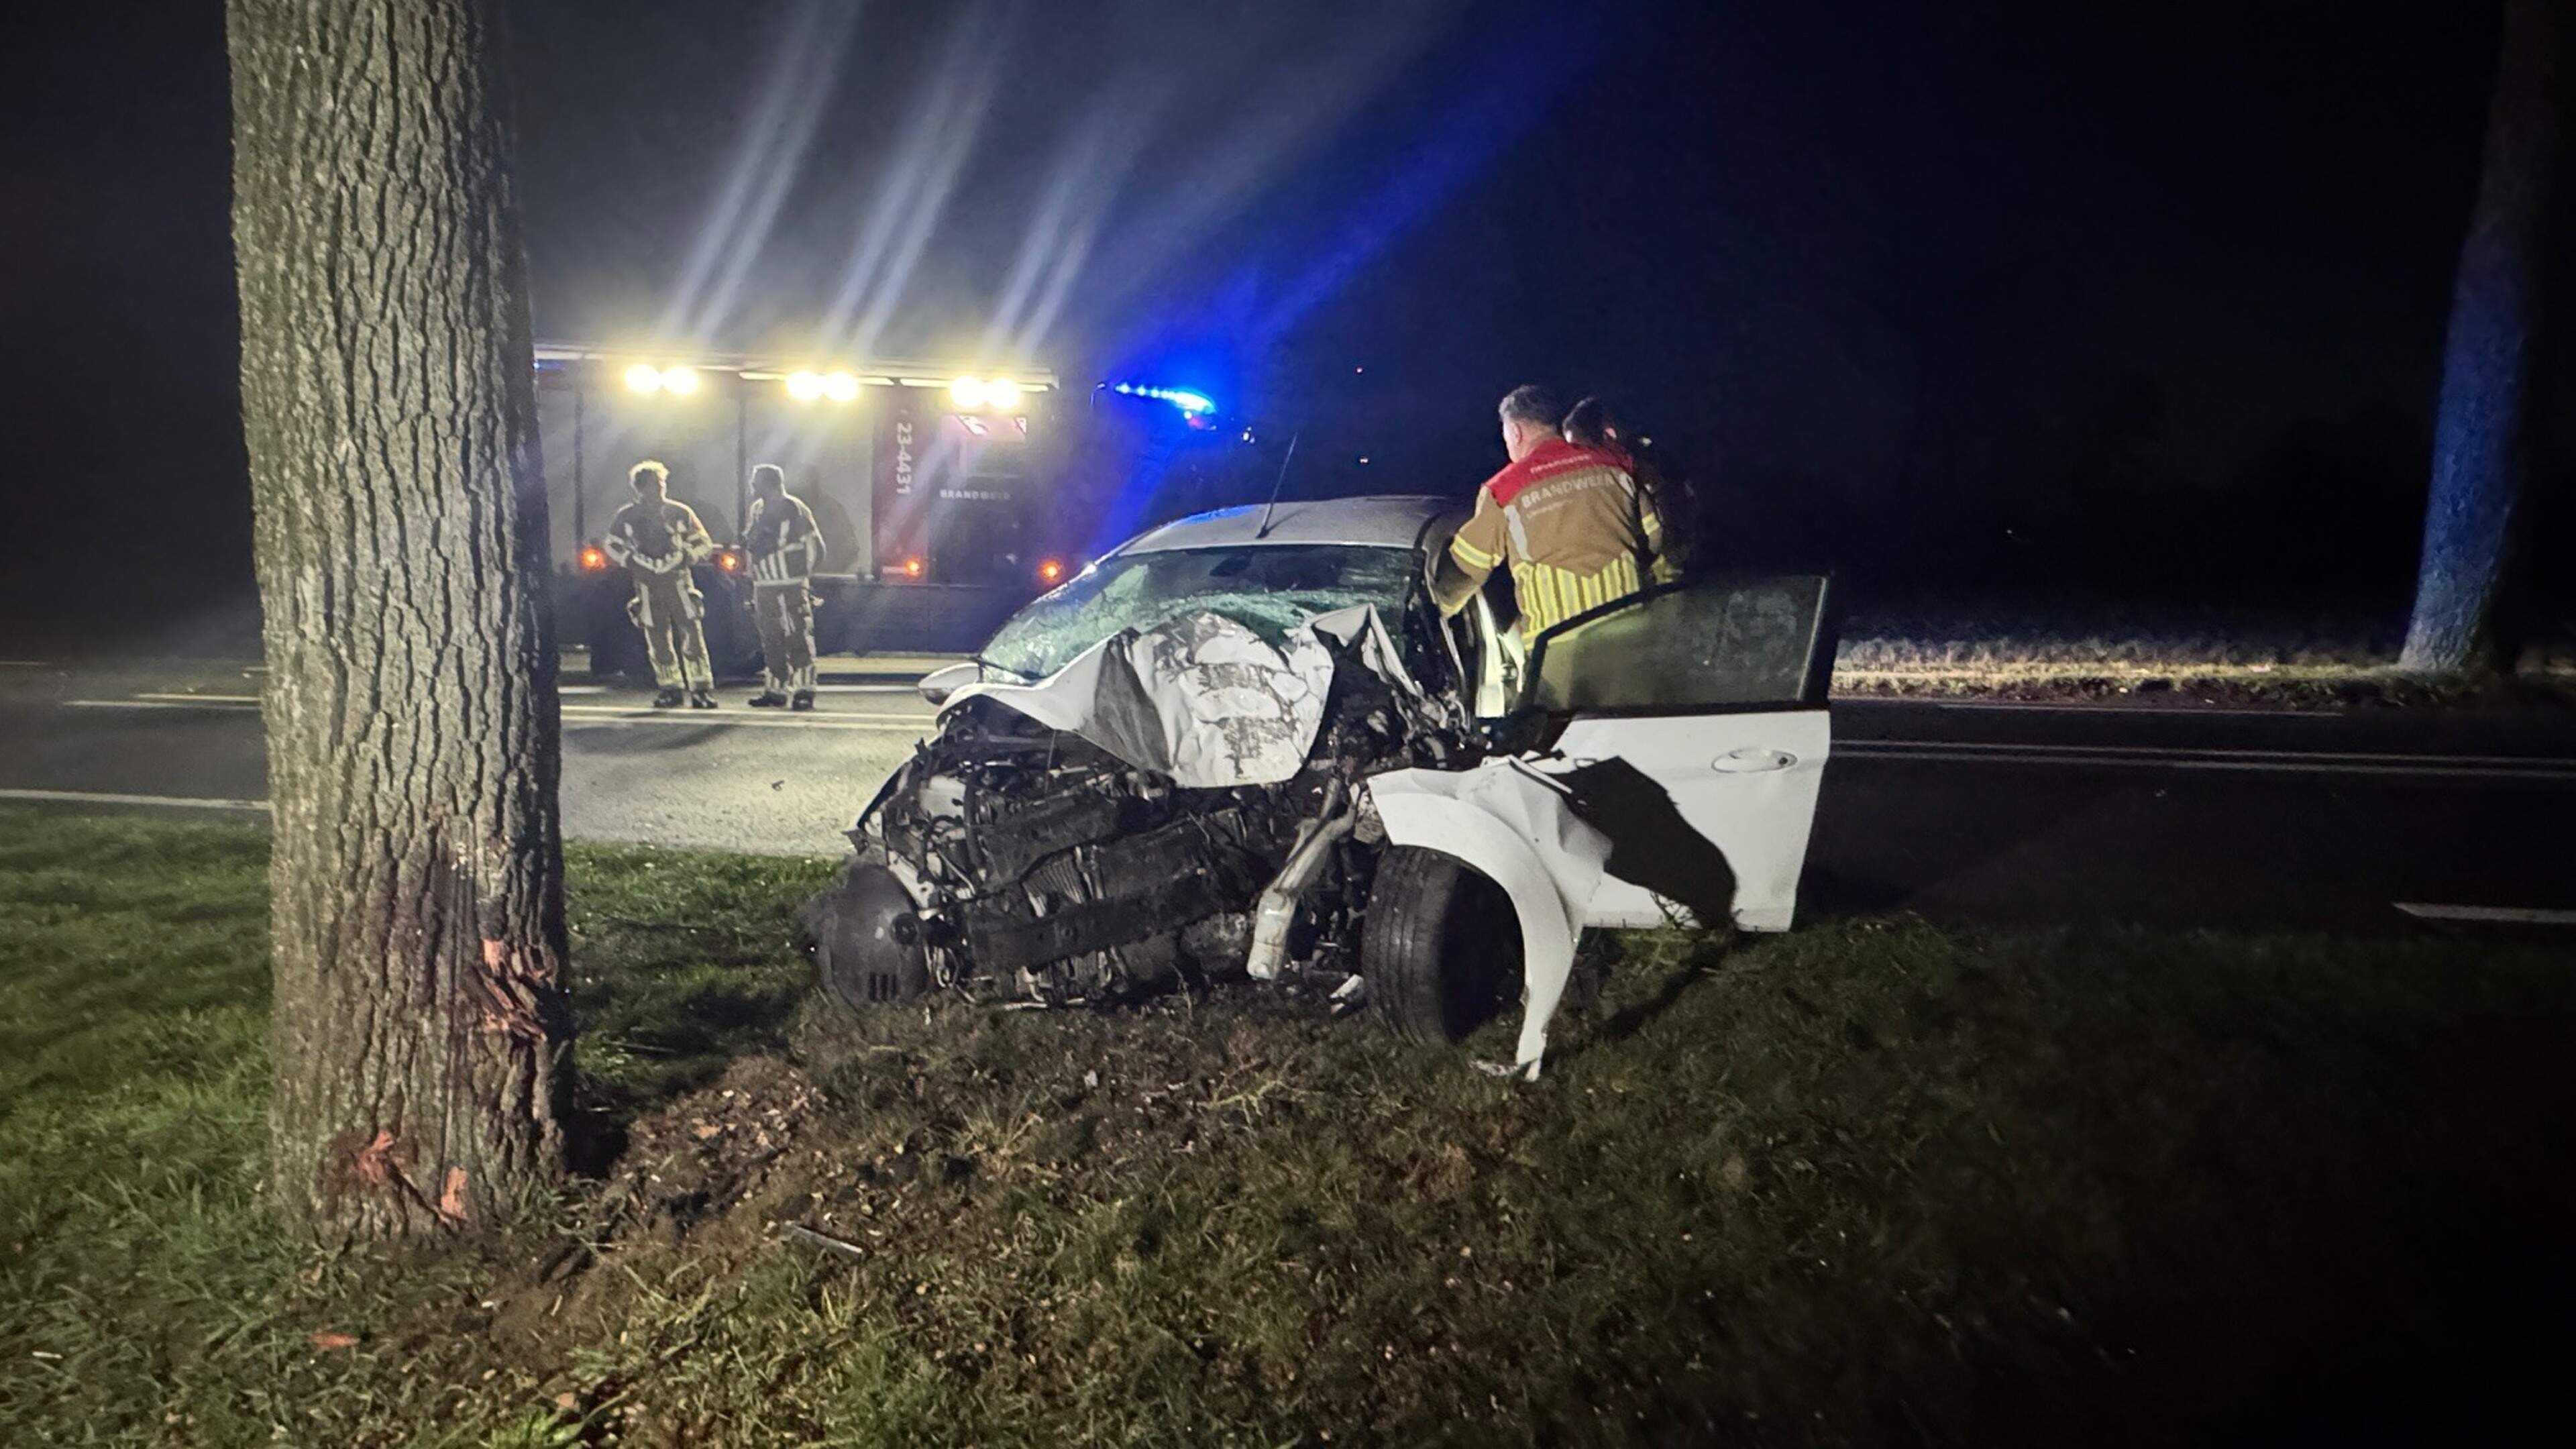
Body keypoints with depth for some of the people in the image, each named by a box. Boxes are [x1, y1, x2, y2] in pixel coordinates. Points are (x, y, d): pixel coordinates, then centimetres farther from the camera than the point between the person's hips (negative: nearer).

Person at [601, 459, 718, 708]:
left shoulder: (681, 513, 2)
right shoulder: (626, 517, 4)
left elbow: (704, 544, 7)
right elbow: (611, 545, 16)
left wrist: (684, 557, -11)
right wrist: (631, 562, -1)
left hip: (678, 580, -1)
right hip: (647, 585, 2)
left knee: (691, 634, -9)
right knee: (657, 639, 4)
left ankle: (702, 689, -7)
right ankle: (670, 689, 14)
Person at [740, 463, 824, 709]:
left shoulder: (794, 510, -8)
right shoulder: (756, 511, 14)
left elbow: (814, 546, -5)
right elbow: (750, 545, 28)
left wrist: (802, 574, -2)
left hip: (791, 588, -7)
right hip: (763, 588, 7)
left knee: (798, 640, -8)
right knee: (771, 642, 11)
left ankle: (804, 691, -6)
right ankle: (775, 690, 18)